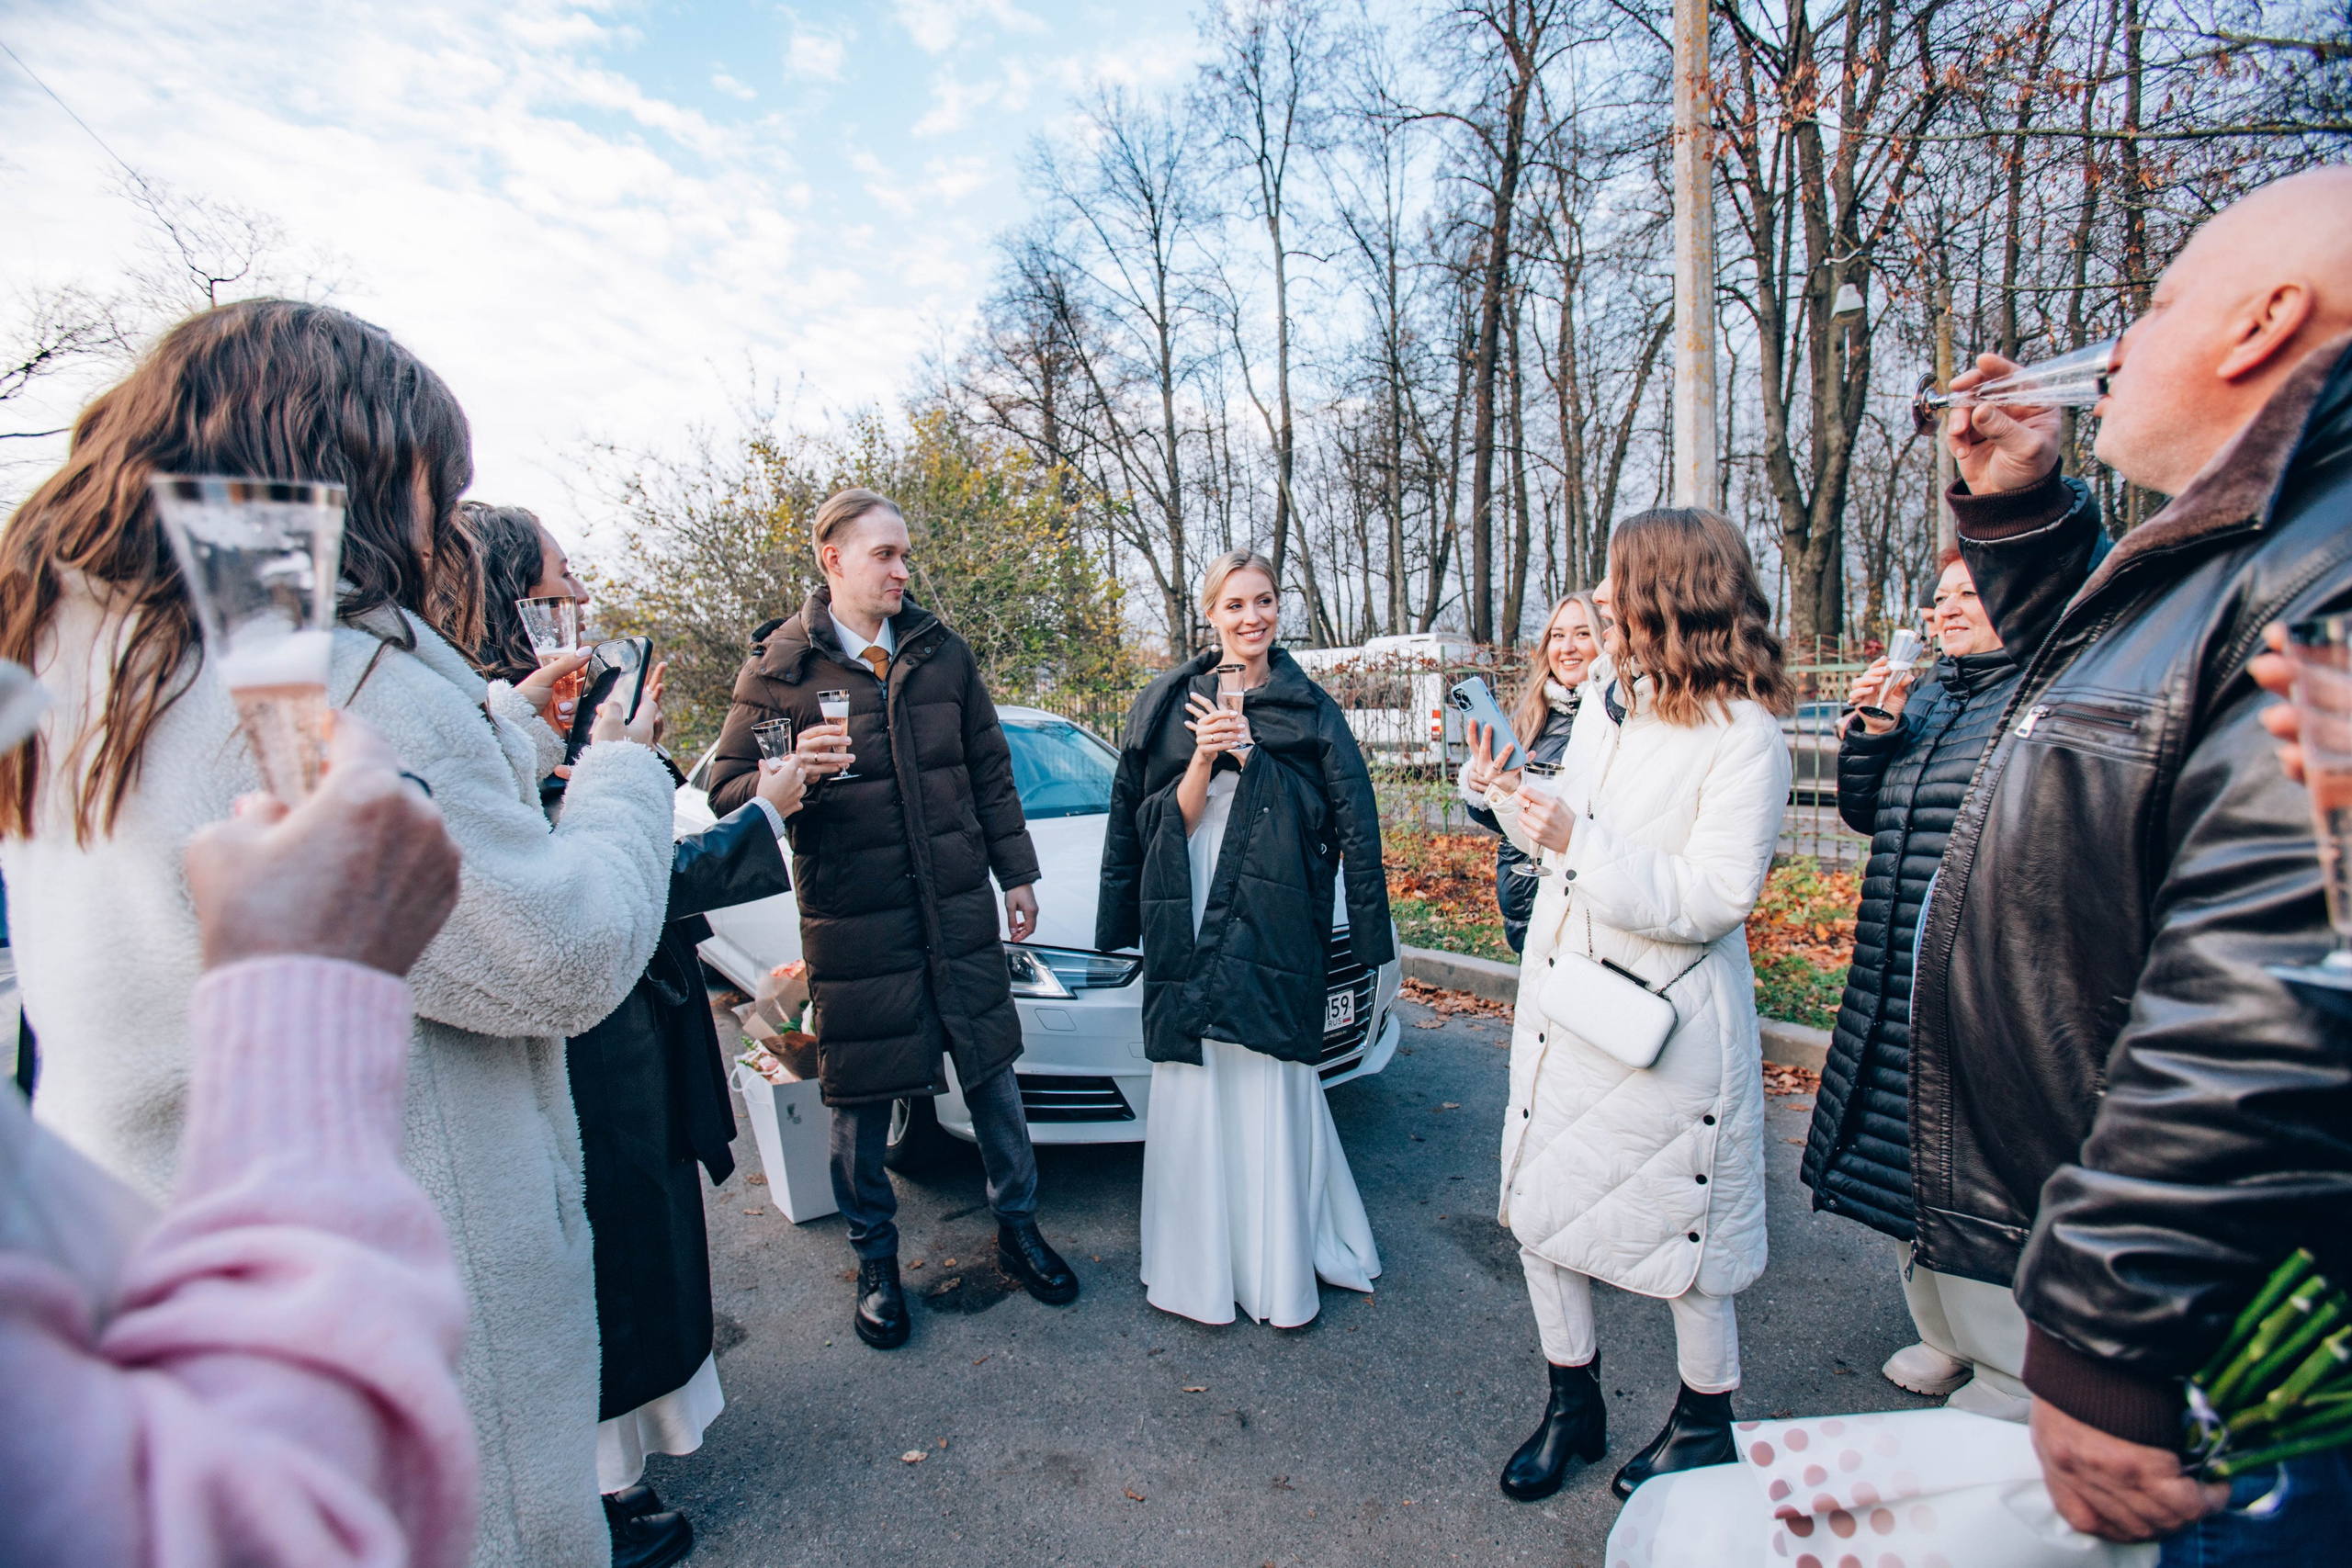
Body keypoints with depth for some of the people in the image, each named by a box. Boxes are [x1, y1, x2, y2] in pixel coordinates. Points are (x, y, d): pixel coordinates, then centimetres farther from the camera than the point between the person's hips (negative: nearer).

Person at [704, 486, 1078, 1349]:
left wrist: (1017, 874, 10)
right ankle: (876, 1260, 32)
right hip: (850, 916, -2)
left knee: (992, 1074, 11)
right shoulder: (780, 665, -2)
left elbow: (990, 771, 12)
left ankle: (1018, 1229, 33)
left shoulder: (942, 651, 8)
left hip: (958, 906, 3)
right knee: (860, 1099, 9)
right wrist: (793, 773, -24)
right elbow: (726, 789, -2)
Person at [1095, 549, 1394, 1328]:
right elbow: (1168, 822, 2)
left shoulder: (1311, 708, 5)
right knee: (1196, 1087, 5)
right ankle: (1203, 1268, 23)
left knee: (1269, 1087, 1)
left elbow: (1351, 820, 2)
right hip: (1189, 920, 1)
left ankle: (1279, 1268, 19)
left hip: (1274, 923, -1)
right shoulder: (1170, 703, 6)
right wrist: (1203, 756, -15)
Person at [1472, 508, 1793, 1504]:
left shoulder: (1742, 731, -15)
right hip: (1560, 998, 7)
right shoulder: (1607, 700, 8)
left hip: (1664, 1019, -7)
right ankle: (1573, 1404, 34)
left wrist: (1577, 842, -28)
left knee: (1679, 1230, 11)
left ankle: (1704, 1419, 38)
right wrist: (1513, 799, 2)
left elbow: (1716, 897, -22)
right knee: (1537, 1206, 13)